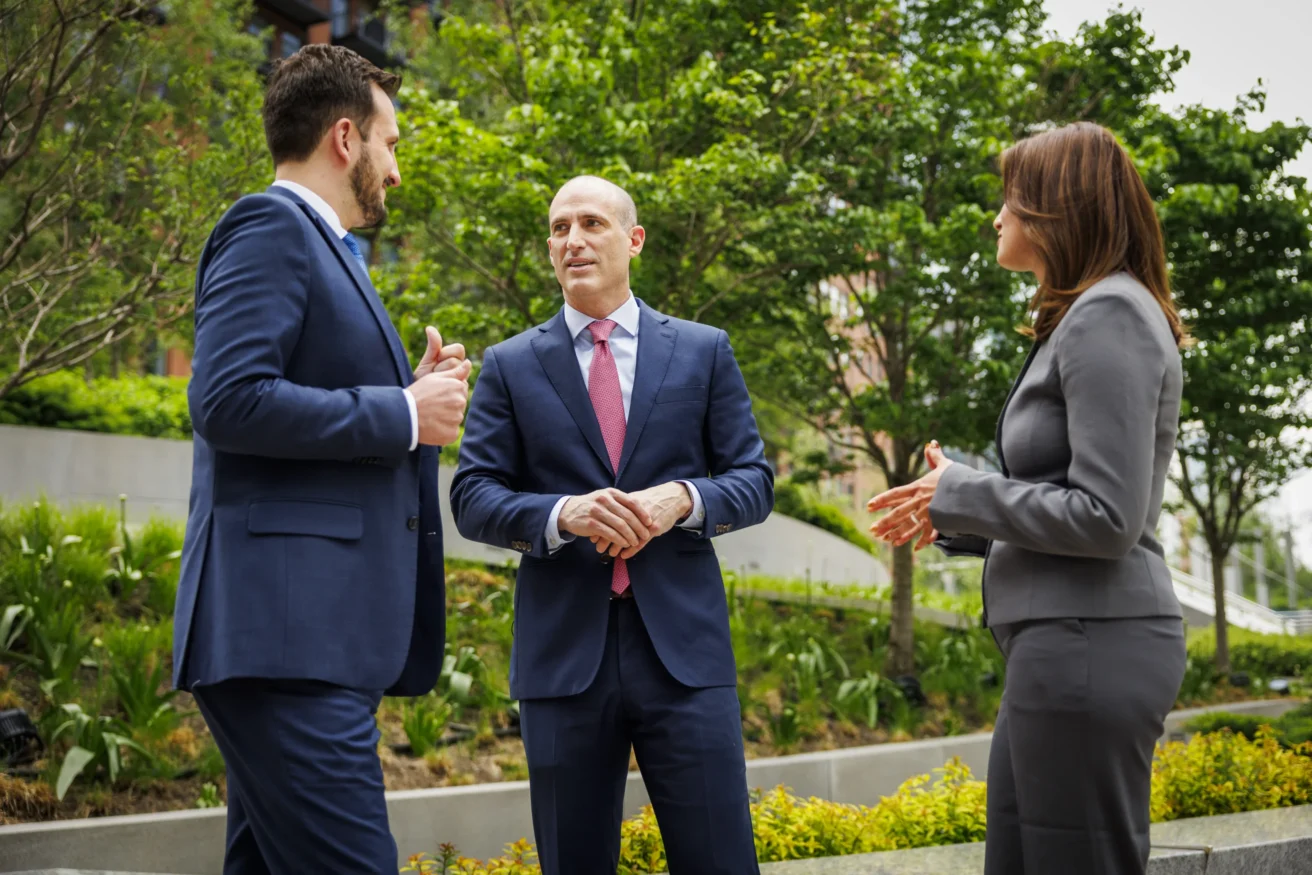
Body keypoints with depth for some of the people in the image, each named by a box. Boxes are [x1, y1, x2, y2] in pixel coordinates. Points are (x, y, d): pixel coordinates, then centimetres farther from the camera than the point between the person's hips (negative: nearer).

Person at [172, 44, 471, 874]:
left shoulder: (320, 247, 24)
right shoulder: (269, 227, -6)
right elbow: (230, 402, -19)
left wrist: (413, 393, 11)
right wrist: (403, 415, -12)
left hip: (319, 631, 10)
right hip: (287, 629, -10)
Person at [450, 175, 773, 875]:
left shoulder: (704, 351, 11)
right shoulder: (510, 366, 9)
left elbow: (754, 482, 9)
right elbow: (472, 499, 2)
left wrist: (683, 499, -13)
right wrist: (561, 514, -17)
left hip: (683, 647, 0)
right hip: (563, 653, 0)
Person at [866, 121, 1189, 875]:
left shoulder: (1108, 316, -12)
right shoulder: (1087, 315, 19)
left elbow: (1106, 517, -19)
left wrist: (961, 493, -8)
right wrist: (951, 518, 13)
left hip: (1091, 644, -10)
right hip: (1065, 642, 10)